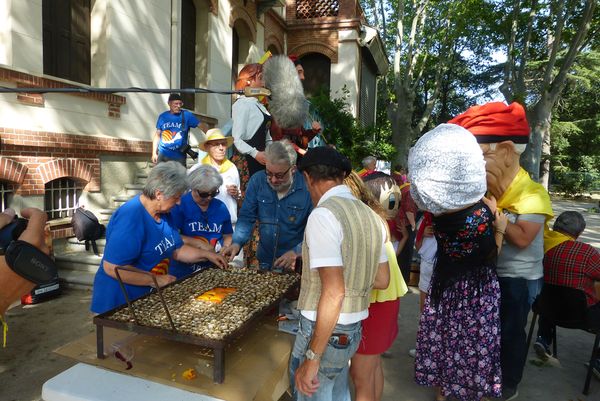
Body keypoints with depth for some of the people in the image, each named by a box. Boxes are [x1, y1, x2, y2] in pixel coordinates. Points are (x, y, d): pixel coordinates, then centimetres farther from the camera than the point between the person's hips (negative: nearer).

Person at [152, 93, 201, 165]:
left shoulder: (187, 115, -4)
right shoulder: (162, 116, 3)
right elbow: (157, 135, 9)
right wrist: (154, 153, 7)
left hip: (179, 156, -2)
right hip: (162, 154, 2)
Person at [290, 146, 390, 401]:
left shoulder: (323, 214, -19)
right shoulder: (370, 215, 4)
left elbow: (333, 293, -25)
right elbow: (382, 280, 11)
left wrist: (312, 357, -21)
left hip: (324, 330, -7)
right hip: (353, 329, 8)